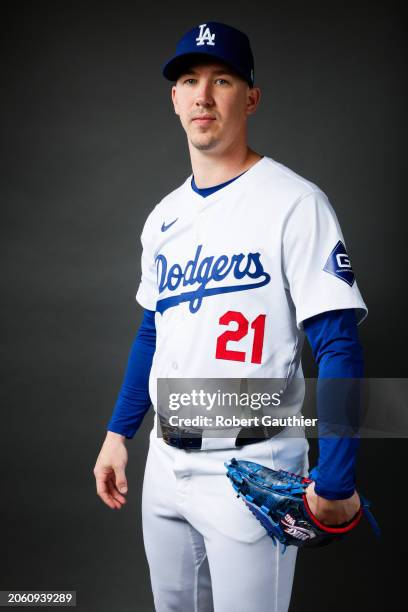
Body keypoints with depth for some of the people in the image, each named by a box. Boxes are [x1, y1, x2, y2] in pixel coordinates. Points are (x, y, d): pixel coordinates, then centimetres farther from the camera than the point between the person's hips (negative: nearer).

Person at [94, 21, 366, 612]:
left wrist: (335, 482, -21)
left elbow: (339, 347, -17)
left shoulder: (294, 202, -13)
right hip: (165, 461, 7)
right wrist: (119, 432, 14)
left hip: (251, 468, -7)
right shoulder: (164, 216, 9)